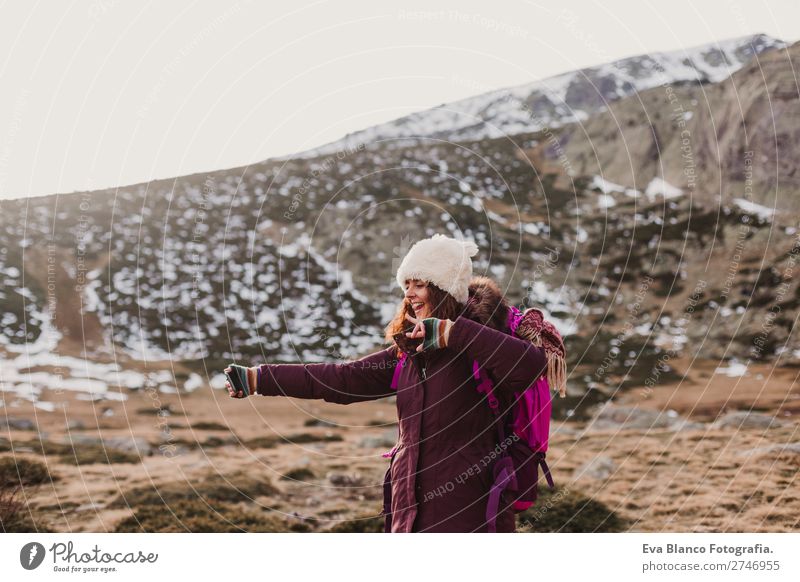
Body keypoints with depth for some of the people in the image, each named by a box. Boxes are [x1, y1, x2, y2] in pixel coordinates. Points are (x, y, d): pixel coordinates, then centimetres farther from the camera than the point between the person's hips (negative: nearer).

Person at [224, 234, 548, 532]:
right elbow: (340, 379, 10)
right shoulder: (408, 351, 11)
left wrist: (451, 332, -28)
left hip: (465, 508, -6)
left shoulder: (475, 343, -9)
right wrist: (258, 379, 7)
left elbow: (532, 365, -29)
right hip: (411, 504, 7)